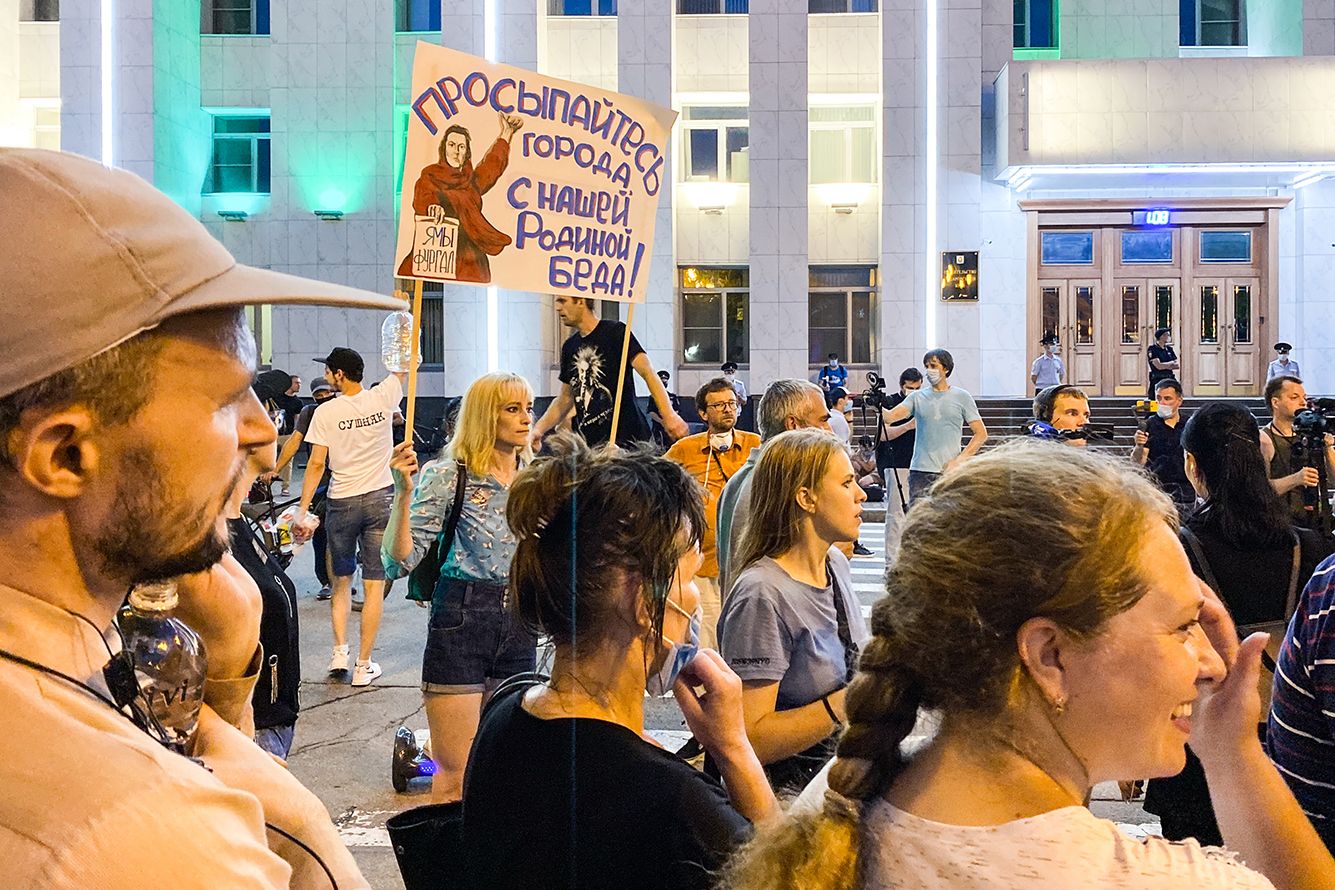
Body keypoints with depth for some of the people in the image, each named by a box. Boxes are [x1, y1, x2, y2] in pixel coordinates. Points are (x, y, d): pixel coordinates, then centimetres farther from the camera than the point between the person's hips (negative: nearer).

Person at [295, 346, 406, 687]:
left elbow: (316, 464, -8)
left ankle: (339, 651, 11)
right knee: (374, 585, 3)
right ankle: (364, 665, 5)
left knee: (341, 581, 19)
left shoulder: (326, 412, -8)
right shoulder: (382, 398, -4)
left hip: (341, 503, 0)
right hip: (380, 499, 1)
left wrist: (302, 510, -2)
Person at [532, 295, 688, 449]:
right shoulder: (569, 346, 16)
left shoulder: (616, 332, -4)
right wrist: (538, 430, 9)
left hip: (626, 439, -6)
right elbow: (564, 399, 23)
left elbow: (648, 373, -16)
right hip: (588, 443, 6)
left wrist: (669, 414, -30)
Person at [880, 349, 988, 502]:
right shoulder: (917, 397, 11)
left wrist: (960, 459, -6)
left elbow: (981, 434, 5)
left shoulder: (962, 397, 6)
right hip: (920, 472, 2)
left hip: (949, 472, -1)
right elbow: (890, 417, -2)